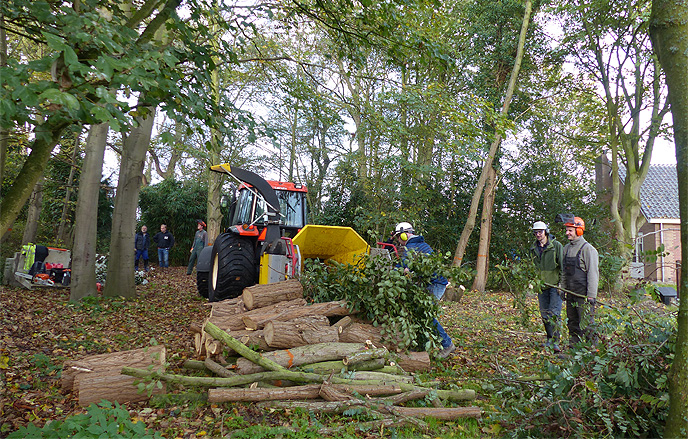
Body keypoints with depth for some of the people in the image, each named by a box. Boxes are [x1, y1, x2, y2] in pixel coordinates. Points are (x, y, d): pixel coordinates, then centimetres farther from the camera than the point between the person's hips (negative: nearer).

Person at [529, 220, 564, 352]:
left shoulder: (556, 245, -5)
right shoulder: (533, 248, 9)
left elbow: (562, 266, -5)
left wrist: (561, 283, -10)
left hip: (555, 286, -5)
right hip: (541, 287, 5)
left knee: (554, 313, -11)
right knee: (544, 314, 9)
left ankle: (555, 341, -8)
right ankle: (549, 339, 22)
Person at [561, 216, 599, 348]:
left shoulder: (587, 249, -10)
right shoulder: (567, 248, 13)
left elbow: (593, 273, -13)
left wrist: (591, 295, -16)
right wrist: (563, 289, 16)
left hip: (583, 294, -7)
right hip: (570, 293, 7)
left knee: (586, 323, -4)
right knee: (572, 322, 12)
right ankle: (573, 346, 21)